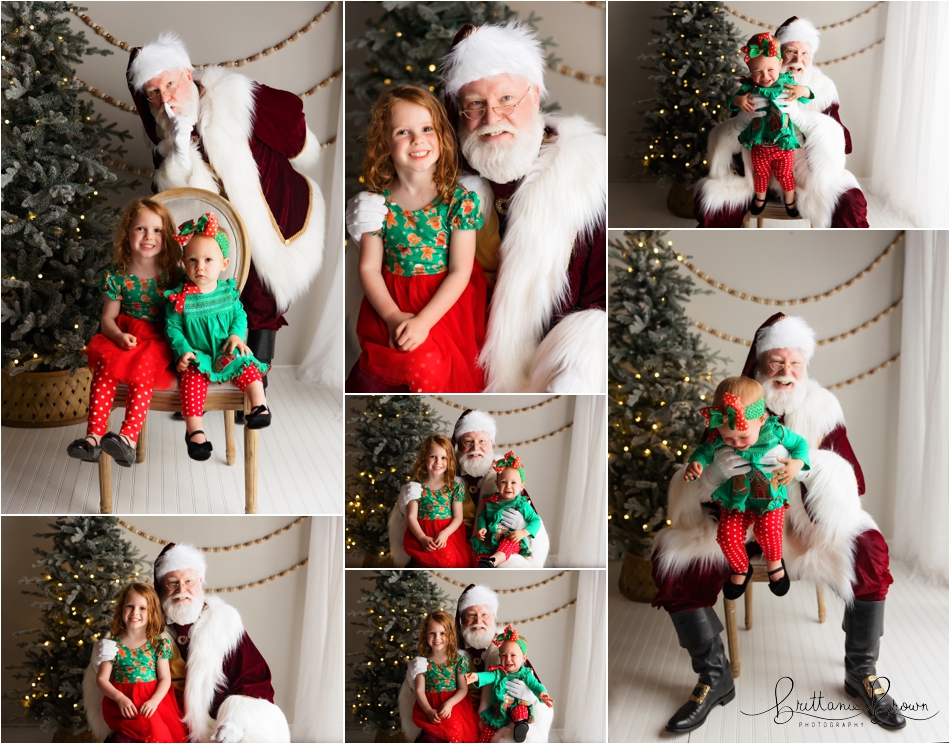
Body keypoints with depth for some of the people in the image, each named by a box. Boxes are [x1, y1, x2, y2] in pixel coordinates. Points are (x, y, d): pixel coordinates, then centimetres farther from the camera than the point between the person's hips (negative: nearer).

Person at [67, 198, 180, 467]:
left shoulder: (171, 274, -1)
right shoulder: (117, 276, 2)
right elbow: (108, 318, 3)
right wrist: (120, 336, -18)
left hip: (159, 343, -2)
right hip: (124, 341, 2)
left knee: (142, 367, -32)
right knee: (105, 366, -28)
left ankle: (128, 438, -40)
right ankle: (94, 437, -32)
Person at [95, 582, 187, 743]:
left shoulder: (159, 644, 4)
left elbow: (165, 678, 2)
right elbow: (102, 679, 2)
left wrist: (154, 701, -16)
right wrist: (120, 698, -15)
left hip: (153, 699, 2)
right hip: (122, 701, -2)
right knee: (154, 729, -28)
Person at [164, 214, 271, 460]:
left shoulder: (228, 290, -1)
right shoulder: (179, 297, -9)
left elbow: (240, 314, 8)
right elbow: (172, 327, -5)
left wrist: (237, 334, -11)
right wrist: (183, 350, -18)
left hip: (226, 351, 3)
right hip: (196, 355, -3)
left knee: (245, 365, -22)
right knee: (192, 377, -25)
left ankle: (260, 405, -19)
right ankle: (194, 430, -27)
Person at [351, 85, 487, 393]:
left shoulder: (460, 201, -8)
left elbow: (460, 271, -9)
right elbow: (369, 268, -2)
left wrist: (423, 321, -19)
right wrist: (393, 316, -17)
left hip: (444, 301, -1)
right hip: (391, 301, 1)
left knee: (431, 366, -20)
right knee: (421, 365, -20)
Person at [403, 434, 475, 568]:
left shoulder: (455, 487, 4)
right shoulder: (416, 486, 1)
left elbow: (458, 517, 3)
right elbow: (411, 517, -2)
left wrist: (445, 534, -16)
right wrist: (423, 538, -18)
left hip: (448, 533, 2)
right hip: (422, 533, -2)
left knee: (451, 560, -23)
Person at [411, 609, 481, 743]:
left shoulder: (459, 659, 0)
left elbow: (463, 689, 0)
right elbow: (419, 690, -2)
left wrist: (449, 704, -18)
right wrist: (429, 711, -19)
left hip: (454, 703, 0)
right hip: (429, 705, 0)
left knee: (455, 728, -28)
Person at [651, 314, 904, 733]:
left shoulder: (822, 410, -5)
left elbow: (852, 484, -11)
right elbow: (692, 490, -7)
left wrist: (816, 466, -33)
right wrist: (714, 470, -32)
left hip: (805, 520, 0)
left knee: (869, 552, -27)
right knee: (671, 560, -23)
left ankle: (862, 673, -6)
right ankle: (714, 676, -7)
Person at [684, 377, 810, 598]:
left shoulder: (775, 432, -19)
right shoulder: (718, 441, -17)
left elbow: (800, 444, -2)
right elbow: (704, 452, 1)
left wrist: (796, 464, -23)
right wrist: (695, 463, -22)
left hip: (770, 498, -1)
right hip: (735, 501, 2)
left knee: (768, 530, -27)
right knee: (727, 534, -18)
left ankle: (774, 562, 10)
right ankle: (740, 569, 16)